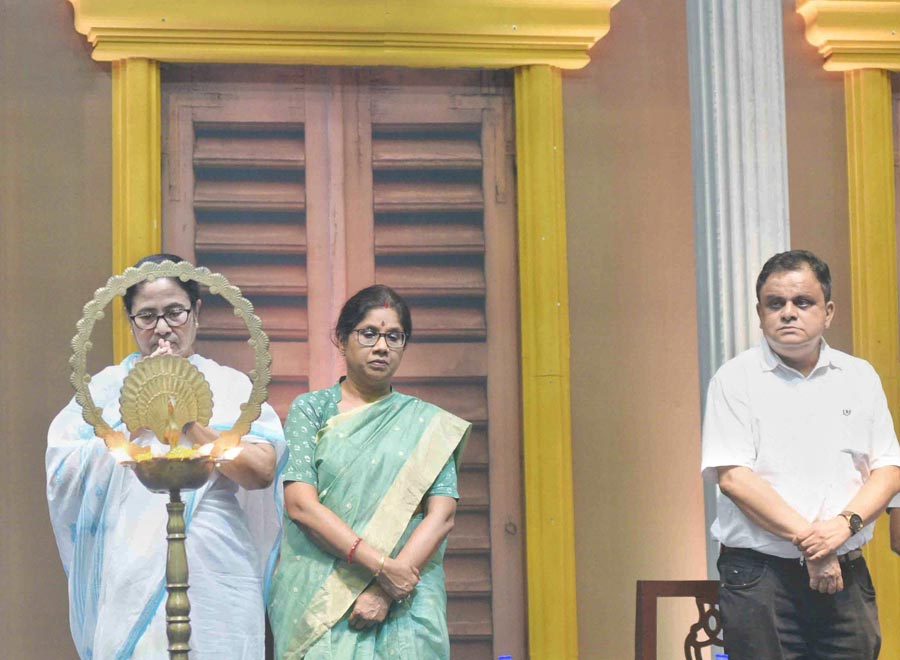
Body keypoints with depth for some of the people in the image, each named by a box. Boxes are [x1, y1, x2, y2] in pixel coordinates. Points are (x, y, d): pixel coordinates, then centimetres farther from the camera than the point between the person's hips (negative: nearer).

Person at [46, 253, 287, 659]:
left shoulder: (231, 386, 8)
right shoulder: (105, 387, 10)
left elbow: (261, 471, -7)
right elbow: (64, 473, -4)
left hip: (215, 580, 0)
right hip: (130, 582, 0)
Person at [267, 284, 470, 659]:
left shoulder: (427, 424, 10)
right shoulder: (310, 410, 7)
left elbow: (442, 514, 0)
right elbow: (300, 504, -5)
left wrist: (387, 592, -13)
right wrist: (381, 566, -14)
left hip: (408, 610, 1)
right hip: (317, 599, -1)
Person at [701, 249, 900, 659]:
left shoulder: (859, 377, 12)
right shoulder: (736, 380, 0)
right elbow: (733, 477, -9)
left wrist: (846, 522, -10)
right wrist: (807, 540, -13)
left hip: (845, 574, 3)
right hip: (758, 575, -3)